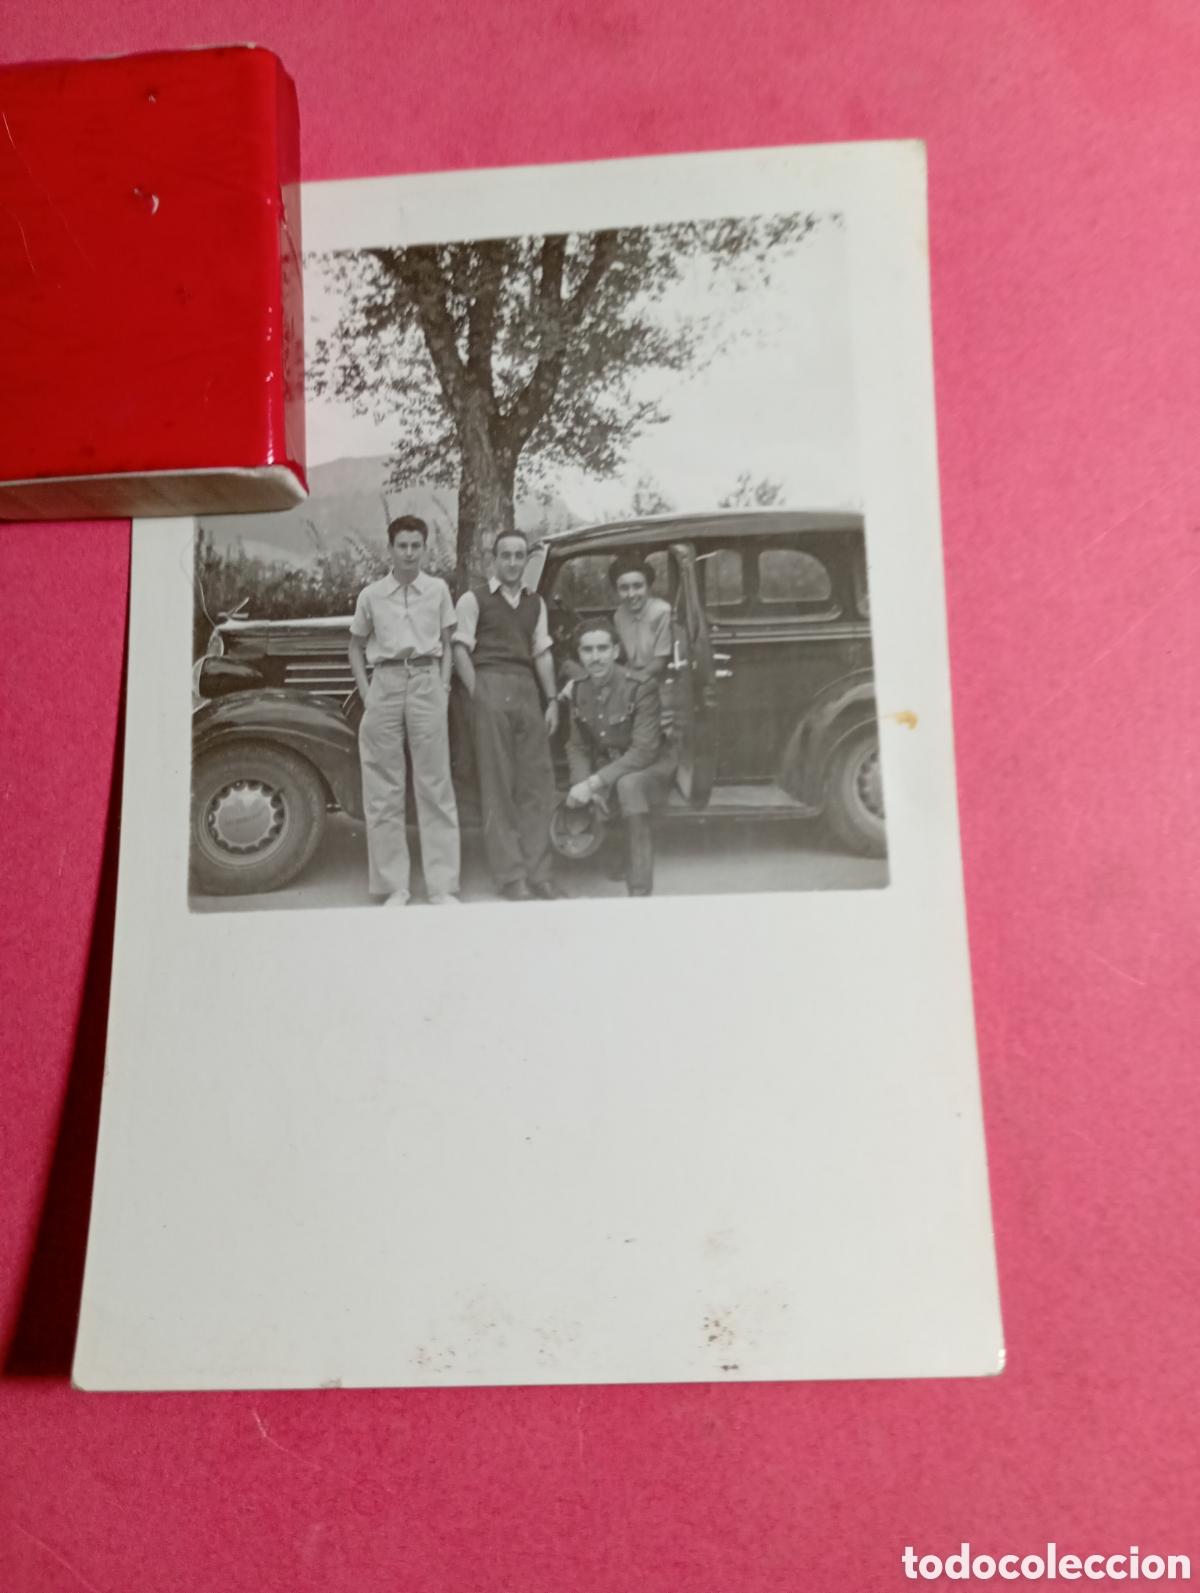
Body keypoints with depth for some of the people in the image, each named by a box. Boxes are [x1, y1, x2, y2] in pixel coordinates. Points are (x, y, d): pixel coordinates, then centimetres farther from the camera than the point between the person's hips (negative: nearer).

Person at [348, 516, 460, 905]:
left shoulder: (438, 590, 8)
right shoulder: (371, 595, 9)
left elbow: (447, 646, 13)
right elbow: (356, 648, 17)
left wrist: (443, 688, 1)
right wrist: (366, 694, 5)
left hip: (427, 682, -1)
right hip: (384, 683, 1)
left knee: (435, 786, -2)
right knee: (383, 790, 2)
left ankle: (443, 887, 3)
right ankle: (394, 886, 11)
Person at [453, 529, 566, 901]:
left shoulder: (535, 603, 20)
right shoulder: (474, 599, 5)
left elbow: (542, 654, 18)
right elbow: (460, 650, -1)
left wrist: (551, 700, 11)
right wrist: (478, 695, -9)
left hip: (528, 691, 5)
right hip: (491, 687, -5)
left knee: (537, 781, 1)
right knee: (498, 785, -3)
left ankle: (539, 872, 6)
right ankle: (510, 875, 2)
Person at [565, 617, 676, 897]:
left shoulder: (641, 687, -20)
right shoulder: (579, 690, -2)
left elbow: (644, 750, -26)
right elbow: (577, 746, 1)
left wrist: (595, 782, -33)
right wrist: (585, 783, -20)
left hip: (649, 766, -5)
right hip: (605, 764, 5)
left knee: (628, 784, -37)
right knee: (577, 802, -21)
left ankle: (640, 889, -34)